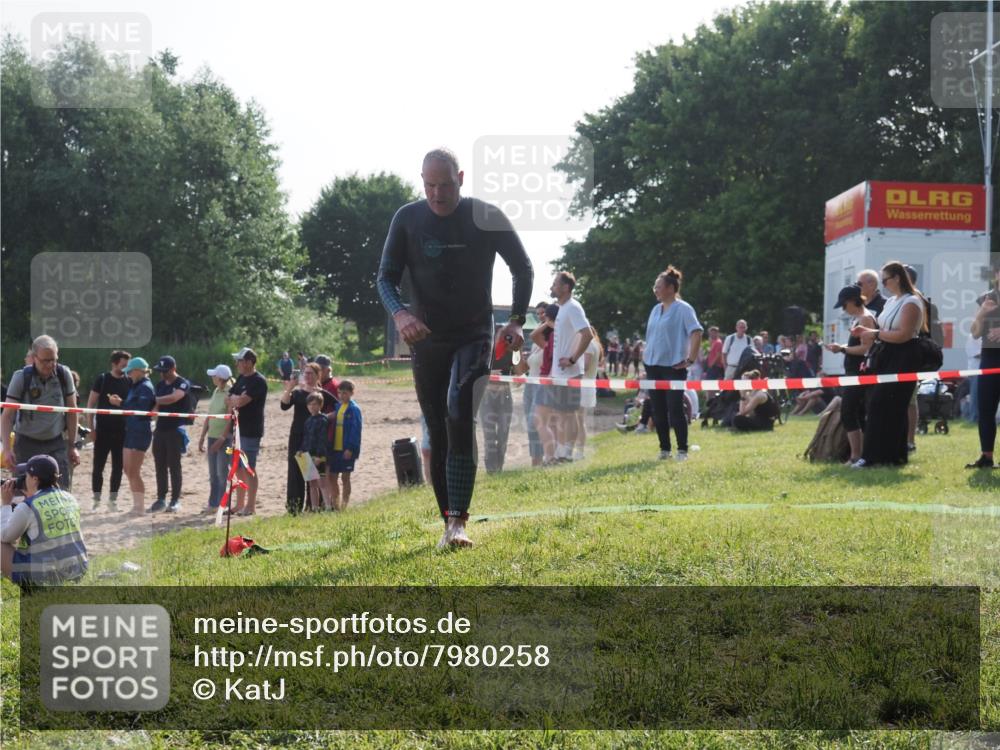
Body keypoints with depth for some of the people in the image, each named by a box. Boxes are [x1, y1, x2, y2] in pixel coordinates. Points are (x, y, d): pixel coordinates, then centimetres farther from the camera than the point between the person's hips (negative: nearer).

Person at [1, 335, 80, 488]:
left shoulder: (64, 375, -5)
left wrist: (72, 446, 5)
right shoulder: (21, 378, -11)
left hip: (56, 443, 2)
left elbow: (71, 411, 4)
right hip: (27, 443, -1)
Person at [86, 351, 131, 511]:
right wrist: (91, 428, -6)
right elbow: (91, 404, -1)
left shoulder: (129, 381, 6)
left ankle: (112, 499, 14)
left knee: (118, 466, 5)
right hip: (103, 430, -3)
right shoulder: (102, 379, -2)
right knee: (98, 466, 1)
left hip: (121, 431, 3)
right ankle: (96, 500, 10)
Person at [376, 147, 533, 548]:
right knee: (438, 433, 5)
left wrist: (516, 320, -5)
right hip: (426, 340, 3)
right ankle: (448, 523, 14)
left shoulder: (487, 217, -7)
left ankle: (458, 522, -24)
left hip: (474, 335, -3)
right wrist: (399, 314, -22)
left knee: (460, 417, -23)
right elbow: (386, 277, -2)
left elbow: (523, 268, 4)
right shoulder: (407, 219, -3)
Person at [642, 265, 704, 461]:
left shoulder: (683, 309, -9)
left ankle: (682, 450, 1)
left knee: (675, 409, -6)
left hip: (673, 367, -7)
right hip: (653, 366, 7)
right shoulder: (656, 309, 13)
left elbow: (697, 333, -16)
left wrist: (690, 359, -18)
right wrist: (647, 357, 13)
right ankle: (664, 449, 15)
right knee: (658, 410, 8)